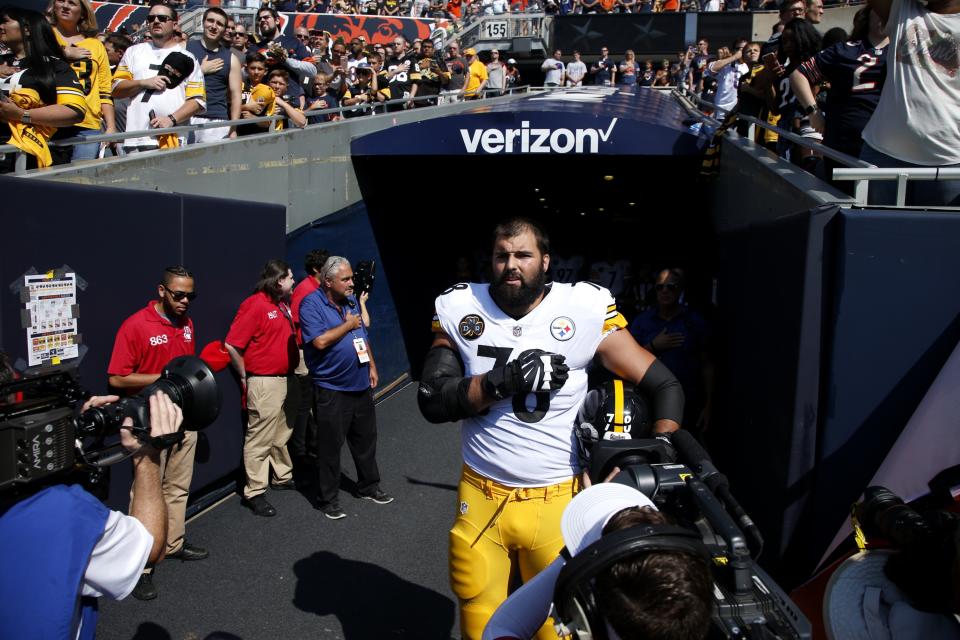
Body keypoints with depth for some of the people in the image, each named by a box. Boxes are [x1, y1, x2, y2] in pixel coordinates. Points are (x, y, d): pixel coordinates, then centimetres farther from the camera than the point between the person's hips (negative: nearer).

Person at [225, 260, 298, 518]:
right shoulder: (255, 305, -15)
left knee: (282, 433, 20)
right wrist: (244, 376, -8)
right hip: (264, 383, -9)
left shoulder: (283, 305, 11)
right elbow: (231, 345, -17)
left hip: (285, 379, 9)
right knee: (260, 439, -2)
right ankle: (254, 493, 6)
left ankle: (282, 477, 34)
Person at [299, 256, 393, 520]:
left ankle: (369, 486, 34)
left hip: (361, 385, 7)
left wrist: (371, 366, 13)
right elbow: (320, 341, -26)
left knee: (366, 438, 17)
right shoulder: (311, 304, -13)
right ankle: (328, 499, 18)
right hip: (331, 390, -7)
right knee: (330, 446, 3)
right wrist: (348, 325, -14)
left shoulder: (350, 300, 9)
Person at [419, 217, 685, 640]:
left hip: (559, 501, -1)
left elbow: (664, 386, -3)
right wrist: (503, 381, -20)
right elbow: (432, 402, -6)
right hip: (481, 498, 2)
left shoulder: (584, 311, -8)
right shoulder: (461, 311, -2)